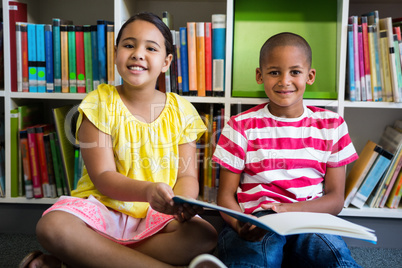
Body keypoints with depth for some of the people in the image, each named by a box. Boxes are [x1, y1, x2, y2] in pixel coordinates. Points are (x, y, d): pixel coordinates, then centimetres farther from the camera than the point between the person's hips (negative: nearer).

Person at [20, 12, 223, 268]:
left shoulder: (181, 110, 3)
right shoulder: (101, 103, -4)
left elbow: (187, 175, 0)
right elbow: (102, 177, -11)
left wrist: (183, 202, -25)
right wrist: (148, 190, -31)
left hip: (158, 218, 3)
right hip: (104, 207, -2)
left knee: (205, 235, -27)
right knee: (52, 227, -31)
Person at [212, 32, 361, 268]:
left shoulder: (331, 125, 9)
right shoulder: (242, 126, 4)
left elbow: (336, 198, 7)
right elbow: (226, 194, 3)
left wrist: (292, 209, -14)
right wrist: (241, 225, -20)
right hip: (255, 225, -2)